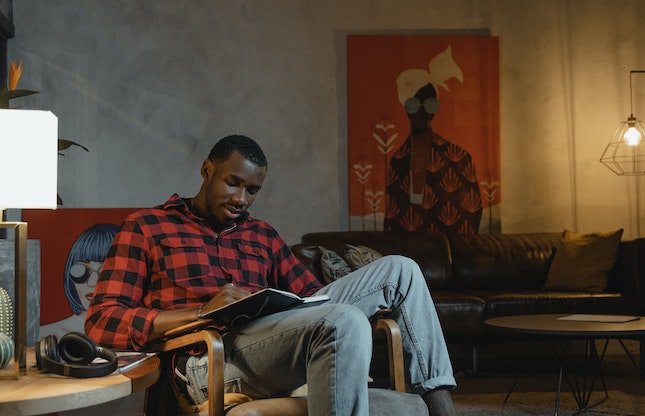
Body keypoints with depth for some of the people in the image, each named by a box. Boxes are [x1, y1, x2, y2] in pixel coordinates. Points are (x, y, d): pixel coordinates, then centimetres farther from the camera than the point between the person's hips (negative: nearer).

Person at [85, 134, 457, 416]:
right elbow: (101, 321, 2)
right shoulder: (147, 227, 12)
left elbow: (313, 294, 25)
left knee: (398, 270, -2)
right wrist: (203, 312, -13)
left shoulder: (263, 235, 27)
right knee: (345, 323, -33)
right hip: (209, 356, -6)